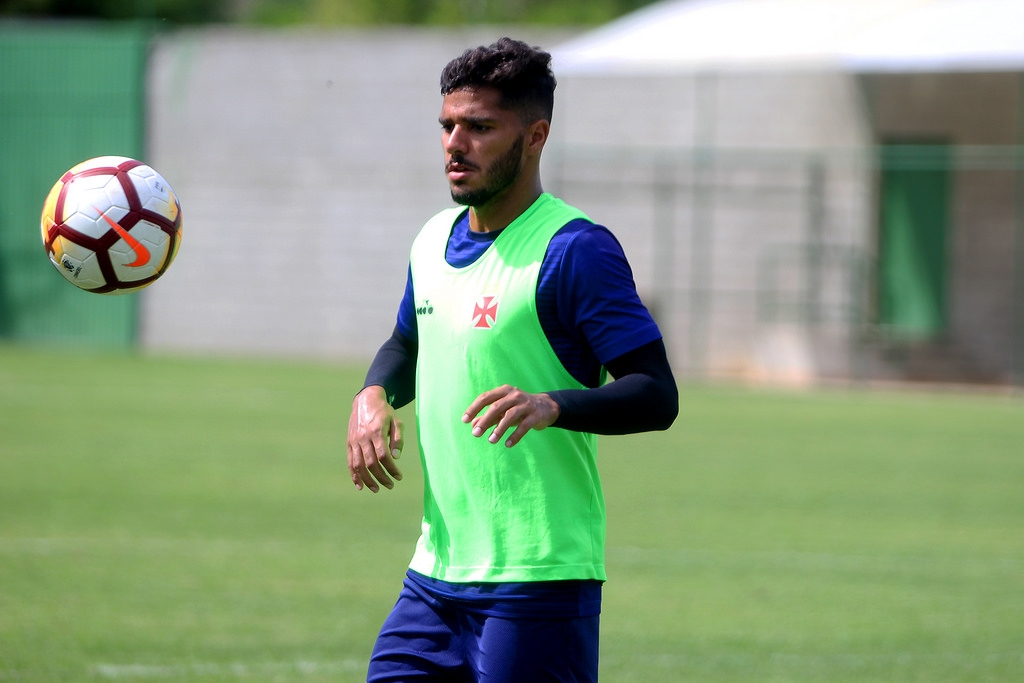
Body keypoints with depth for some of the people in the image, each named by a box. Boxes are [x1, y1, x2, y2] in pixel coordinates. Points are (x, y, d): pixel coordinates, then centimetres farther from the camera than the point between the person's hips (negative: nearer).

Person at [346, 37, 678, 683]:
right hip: (435, 573, 8)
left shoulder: (575, 251, -12)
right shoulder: (435, 240, 12)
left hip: (537, 578, -8)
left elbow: (657, 397, -15)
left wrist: (552, 405, -32)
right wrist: (374, 396, 8)